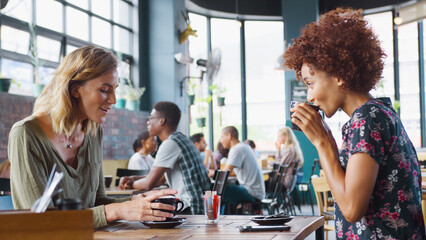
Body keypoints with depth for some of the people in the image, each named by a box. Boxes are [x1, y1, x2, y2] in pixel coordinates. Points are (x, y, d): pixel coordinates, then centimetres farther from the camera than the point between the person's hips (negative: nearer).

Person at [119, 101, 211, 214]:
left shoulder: (170, 144, -16)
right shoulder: (182, 139, 16)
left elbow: (149, 183, -15)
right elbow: (160, 178, 23)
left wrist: (131, 184, 5)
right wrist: (133, 178, 11)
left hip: (192, 210, -10)